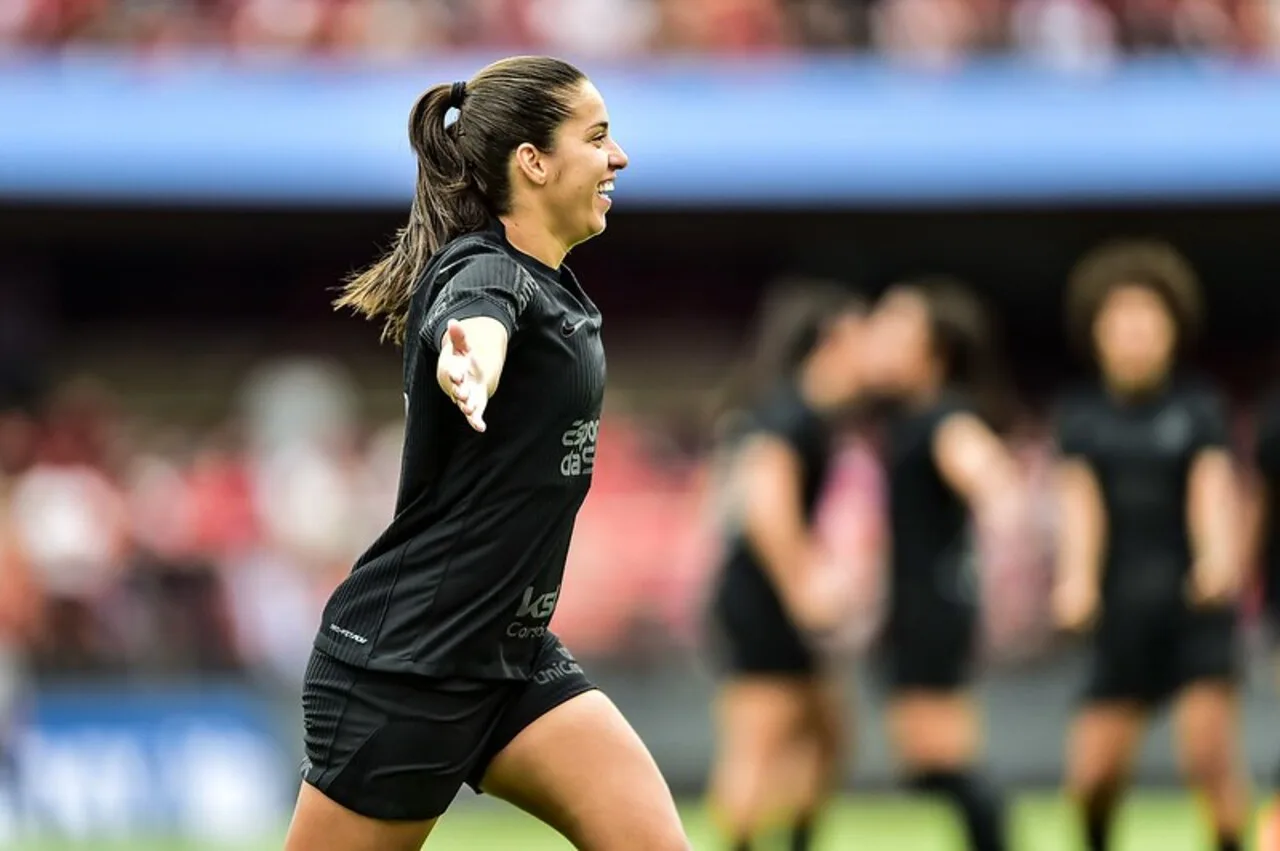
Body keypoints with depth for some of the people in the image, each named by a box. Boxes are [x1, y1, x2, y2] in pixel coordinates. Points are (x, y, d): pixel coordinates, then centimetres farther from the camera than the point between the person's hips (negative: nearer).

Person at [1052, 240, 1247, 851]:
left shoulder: (1198, 406, 1)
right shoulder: (1083, 416, 5)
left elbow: (1213, 485, -14)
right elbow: (1080, 497, -8)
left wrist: (1220, 557, -35)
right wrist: (1078, 576, -28)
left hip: (1196, 599, -2)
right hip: (1125, 605, 2)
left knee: (1209, 748, -19)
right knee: (1093, 770, 0)